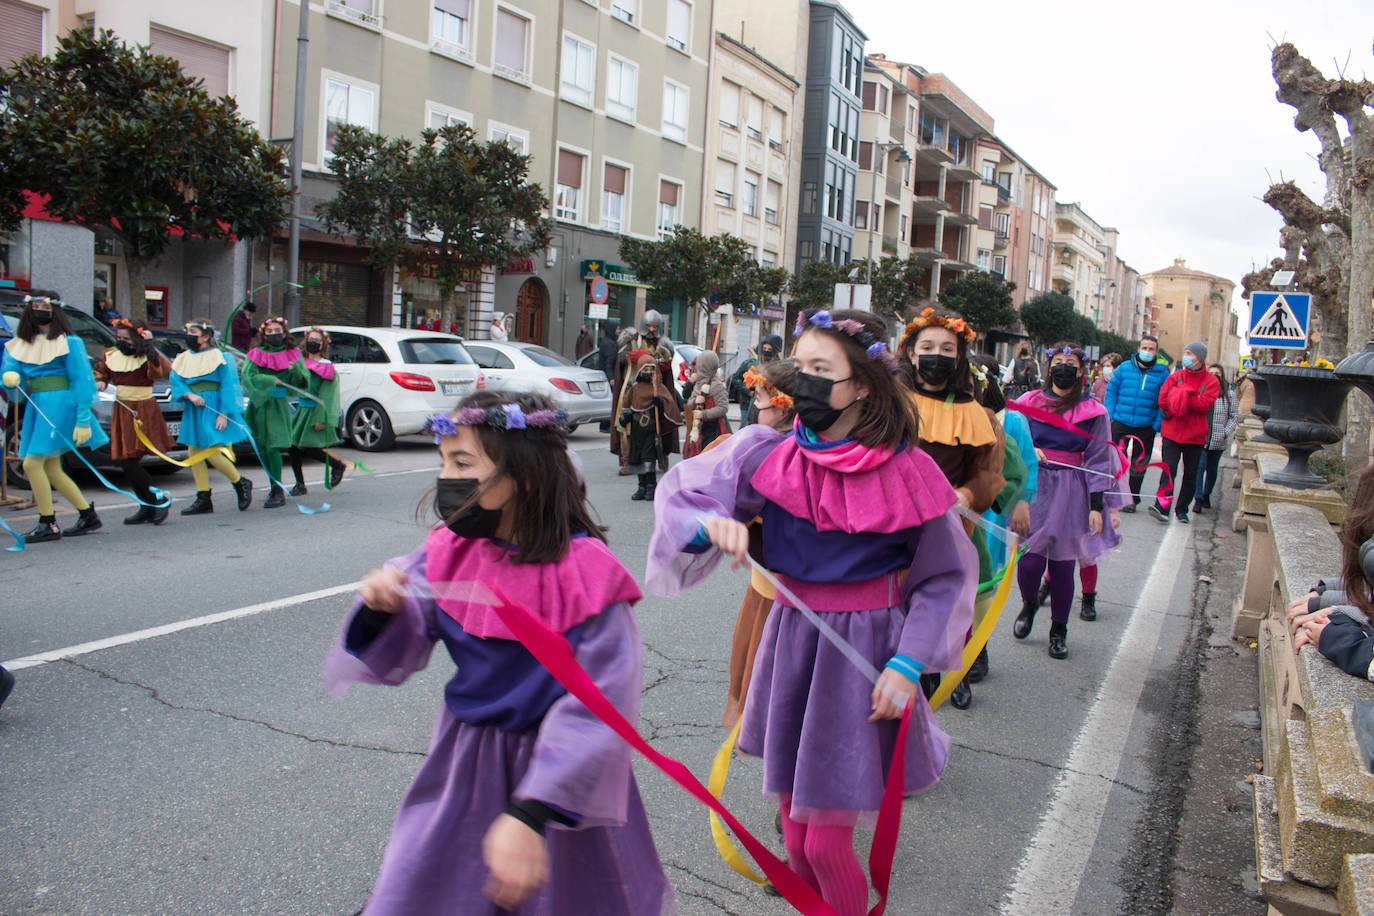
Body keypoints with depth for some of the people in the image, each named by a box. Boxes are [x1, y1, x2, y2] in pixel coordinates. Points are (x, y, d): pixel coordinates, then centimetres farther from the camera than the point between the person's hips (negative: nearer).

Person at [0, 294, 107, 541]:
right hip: (35, 407, 7)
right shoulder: (21, 344, 14)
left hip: (59, 405, -7)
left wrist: (83, 420, -15)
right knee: (51, 470, 10)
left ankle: (48, 525, -5)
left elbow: (81, 380, -9)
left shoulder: (68, 342, -4)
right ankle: (88, 515, 21)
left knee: (32, 463, -13)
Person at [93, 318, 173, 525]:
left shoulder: (146, 358, -10)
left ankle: (158, 500, 2)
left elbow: (163, 369, -31)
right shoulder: (111, 356, 8)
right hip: (121, 411, 7)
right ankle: (147, 507, 18)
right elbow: (100, 372, 25)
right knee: (126, 463, 7)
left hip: (143, 412, -7)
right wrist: (99, 381, 4)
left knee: (130, 462, -14)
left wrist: (149, 346, -33)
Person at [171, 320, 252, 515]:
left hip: (212, 410, -7)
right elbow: (176, 381, 3)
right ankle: (203, 500, 9)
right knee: (194, 454, 4)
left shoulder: (217, 356, -5)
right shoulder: (183, 358, 12)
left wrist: (224, 414, -16)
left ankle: (241, 483, 9)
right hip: (192, 411, 7)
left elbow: (227, 386, -9)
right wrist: (190, 395, -17)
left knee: (211, 453, -13)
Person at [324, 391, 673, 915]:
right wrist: (383, 611, -22)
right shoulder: (450, 552, -5)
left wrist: (530, 815, -31)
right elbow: (400, 652, 1)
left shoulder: (585, 575, -24)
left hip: (555, 771, -4)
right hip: (465, 764, 5)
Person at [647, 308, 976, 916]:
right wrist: (713, 522, -23)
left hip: (862, 652, -3)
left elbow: (946, 576, -4)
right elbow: (681, 490, 0)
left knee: (827, 841, 0)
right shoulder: (769, 455, -5)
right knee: (793, 827, 15)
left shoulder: (907, 475, -12)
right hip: (790, 638, 4)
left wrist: (907, 665, -13)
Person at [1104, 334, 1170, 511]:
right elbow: (1111, 392, 9)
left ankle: (1132, 498, 22)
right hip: (1120, 423, 0)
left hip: (1146, 427, 0)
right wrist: (1109, 416, 1)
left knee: (1139, 464, 8)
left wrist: (1157, 425, -6)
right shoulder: (1124, 368, 4)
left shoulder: (1162, 373, 1)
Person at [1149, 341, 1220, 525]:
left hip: (1195, 435, 0)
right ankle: (1162, 507, -16)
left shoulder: (1211, 381, 2)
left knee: (1190, 475, 7)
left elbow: (1205, 404, -13)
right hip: (1172, 432, 0)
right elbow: (1163, 400, -4)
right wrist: (1186, 400, -11)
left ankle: (1181, 510, 17)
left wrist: (1180, 398, -12)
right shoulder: (1175, 376, 6)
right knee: (1169, 470, -11)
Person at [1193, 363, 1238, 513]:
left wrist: (1226, 432, -2)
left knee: (1212, 469, 10)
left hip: (1218, 440, 2)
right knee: (1199, 466, -10)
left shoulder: (1229, 394, 4)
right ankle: (1198, 498, -9)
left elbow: (1234, 416, 9)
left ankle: (1206, 495, 27)